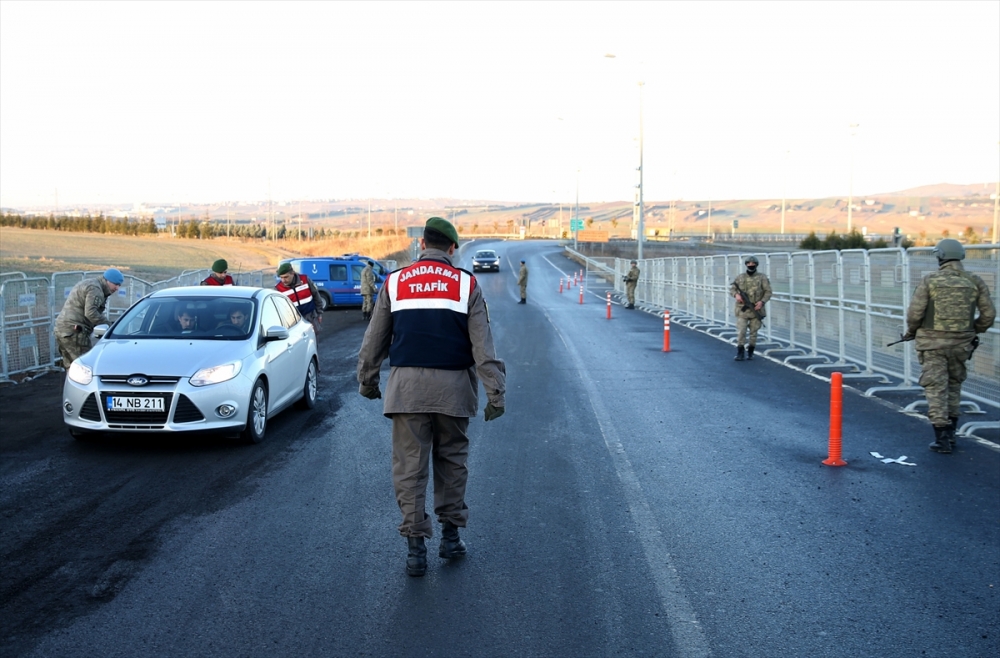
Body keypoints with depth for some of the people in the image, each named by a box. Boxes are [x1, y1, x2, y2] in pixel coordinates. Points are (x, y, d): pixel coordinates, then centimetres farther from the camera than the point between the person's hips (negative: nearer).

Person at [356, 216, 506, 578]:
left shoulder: (394, 283, 5)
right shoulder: (466, 284, 2)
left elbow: (375, 340, 9)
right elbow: (483, 345, -2)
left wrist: (367, 380, 22)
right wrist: (495, 392, 0)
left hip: (406, 386, 0)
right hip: (453, 386, 0)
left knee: (409, 466, 4)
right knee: (451, 461, 16)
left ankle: (415, 547, 4)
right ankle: (450, 535, 23)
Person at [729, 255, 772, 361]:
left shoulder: (762, 277, 1)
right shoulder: (740, 277, 6)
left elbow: (768, 291, -1)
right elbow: (732, 289, 11)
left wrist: (762, 301, -17)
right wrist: (736, 294, -11)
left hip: (756, 309, -1)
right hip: (743, 309, 1)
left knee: (754, 332, 6)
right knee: (741, 331, -6)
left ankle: (750, 352, 19)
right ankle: (740, 353, 3)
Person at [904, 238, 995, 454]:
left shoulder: (930, 281, -8)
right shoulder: (975, 282, 1)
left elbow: (914, 313, -9)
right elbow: (989, 314, 2)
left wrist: (911, 332, 10)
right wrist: (974, 331, 20)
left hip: (933, 342, -3)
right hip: (961, 343, 3)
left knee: (936, 388, 1)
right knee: (954, 385, 21)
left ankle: (942, 439, -2)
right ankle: (950, 433, 27)